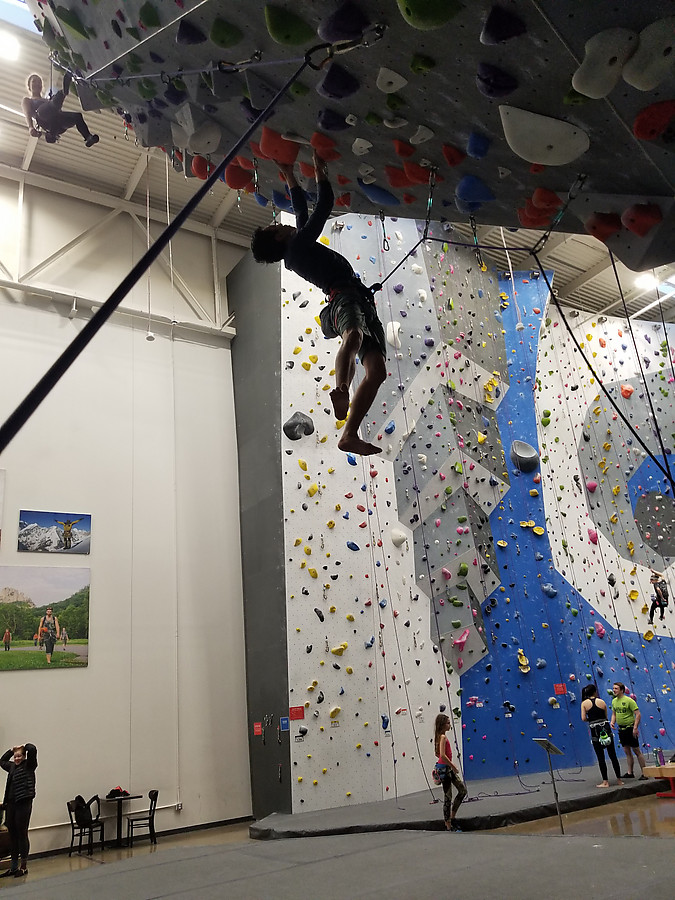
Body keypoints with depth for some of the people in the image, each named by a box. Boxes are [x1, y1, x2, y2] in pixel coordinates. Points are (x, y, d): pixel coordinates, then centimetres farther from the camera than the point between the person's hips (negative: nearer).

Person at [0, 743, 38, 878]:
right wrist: (12, 750, 20)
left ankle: (24, 867, 9)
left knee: (22, 834, -1)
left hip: (23, 803, -6)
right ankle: (13, 867, 21)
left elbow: (32, 749, -20)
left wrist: (24, 746, -2)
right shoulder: (12, 767, 13)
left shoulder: (28, 765, -4)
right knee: (12, 835, 11)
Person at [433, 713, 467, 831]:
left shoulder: (441, 736, 10)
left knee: (463, 790, 13)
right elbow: (442, 755, -27)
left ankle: (452, 817, 20)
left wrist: (451, 765, 15)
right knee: (448, 797, 0)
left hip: (447, 768, 10)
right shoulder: (443, 737, -18)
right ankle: (449, 826, 10)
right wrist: (453, 766, -17)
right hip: (444, 768, -10)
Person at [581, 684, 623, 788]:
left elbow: (583, 718, -7)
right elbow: (606, 716, 6)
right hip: (606, 728, 2)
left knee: (600, 757, 4)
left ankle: (605, 781, 5)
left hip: (595, 731, -2)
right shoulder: (602, 702, 1)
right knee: (612, 755, 12)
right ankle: (619, 779, 20)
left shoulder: (584, 703, -2)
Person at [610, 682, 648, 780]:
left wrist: (635, 727, -22)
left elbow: (638, 714, -17)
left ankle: (644, 773, 6)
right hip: (621, 729, 7)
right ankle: (630, 772, 21)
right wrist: (612, 722, -1)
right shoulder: (614, 701, 6)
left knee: (637, 751, 0)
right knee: (627, 751, 13)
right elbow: (614, 714, 17)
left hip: (630, 728, -7)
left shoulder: (629, 700, -16)